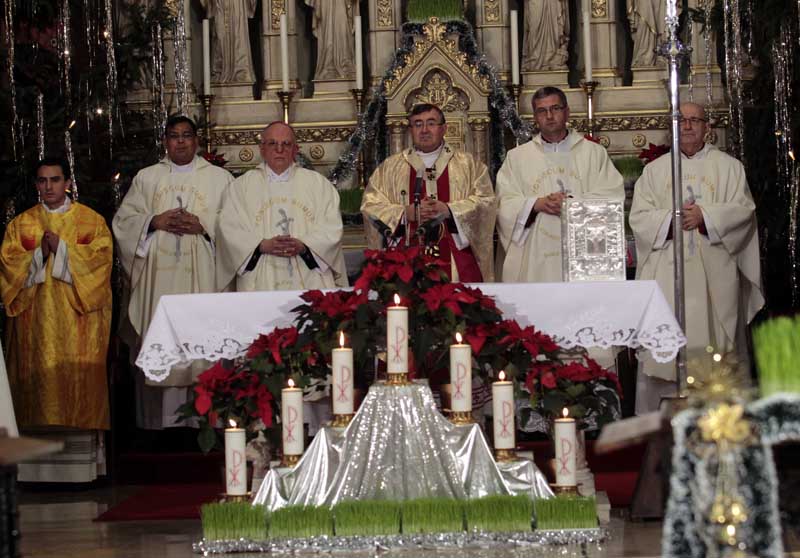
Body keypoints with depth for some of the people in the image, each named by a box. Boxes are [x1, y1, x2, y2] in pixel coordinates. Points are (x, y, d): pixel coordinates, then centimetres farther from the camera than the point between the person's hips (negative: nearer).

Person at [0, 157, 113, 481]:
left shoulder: (91, 221, 9)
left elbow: (101, 257, -4)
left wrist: (61, 248, -10)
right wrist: (40, 253, -10)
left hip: (78, 318, -2)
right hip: (34, 318, 2)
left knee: (79, 379, -8)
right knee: (38, 377, -5)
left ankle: (80, 463, -7)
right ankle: (39, 466, -5)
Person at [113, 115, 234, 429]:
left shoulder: (219, 178, 11)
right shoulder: (146, 178, 16)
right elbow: (123, 219, 10)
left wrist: (203, 226, -11)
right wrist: (155, 222, -6)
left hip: (202, 276, -1)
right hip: (157, 278, 2)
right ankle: (159, 419, -1)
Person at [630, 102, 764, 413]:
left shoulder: (728, 166, 11)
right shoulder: (654, 170, 14)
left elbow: (743, 209, 0)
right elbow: (639, 217, 5)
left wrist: (705, 216, -13)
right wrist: (671, 219, -11)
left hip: (713, 274, -1)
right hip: (665, 275, 1)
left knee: (715, 341, -4)